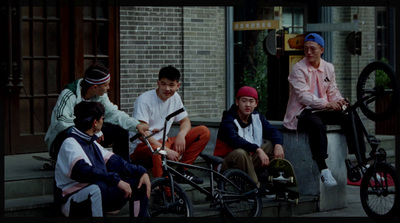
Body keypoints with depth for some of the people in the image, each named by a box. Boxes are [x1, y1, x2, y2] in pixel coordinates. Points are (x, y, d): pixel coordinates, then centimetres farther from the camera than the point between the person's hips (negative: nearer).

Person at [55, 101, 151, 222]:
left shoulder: (93, 144, 17)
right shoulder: (70, 144, -12)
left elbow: (115, 161, 11)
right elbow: (83, 171, -29)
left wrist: (142, 172, -5)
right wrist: (117, 180, -35)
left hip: (98, 196, 9)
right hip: (73, 201, -8)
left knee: (140, 183, -1)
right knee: (99, 186, -40)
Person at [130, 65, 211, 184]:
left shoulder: (175, 98, 5)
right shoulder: (144, 100, -16)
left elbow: (185, 121, 15)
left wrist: (181, 134, -11)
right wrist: (167, 151, -30)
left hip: (163, 142, 7)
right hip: (141, 147, -7)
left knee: (204, 131, -4)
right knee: (156, 151, -45)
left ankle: (182, 170, -5)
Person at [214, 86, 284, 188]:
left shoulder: (257, 117, 8)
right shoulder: (228, 121, -15)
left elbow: (273, 131, 1)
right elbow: (235, 140, -33)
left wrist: (278, 145, -23)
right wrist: (258, 150, -45)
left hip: (250, 162, 6)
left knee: (274, 145, -8)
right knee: (241, 152, -38)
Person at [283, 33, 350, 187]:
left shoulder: (329, 68, 14)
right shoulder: (298, 69, -6)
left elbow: (333, 90, 13)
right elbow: (304, 96, -17)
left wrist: (339, 101, -12)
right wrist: (327, 103, -28)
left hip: (322, 111, 6)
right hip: (301, 113, -6)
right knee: (317, 125, -39)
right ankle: (323, 169, -42)